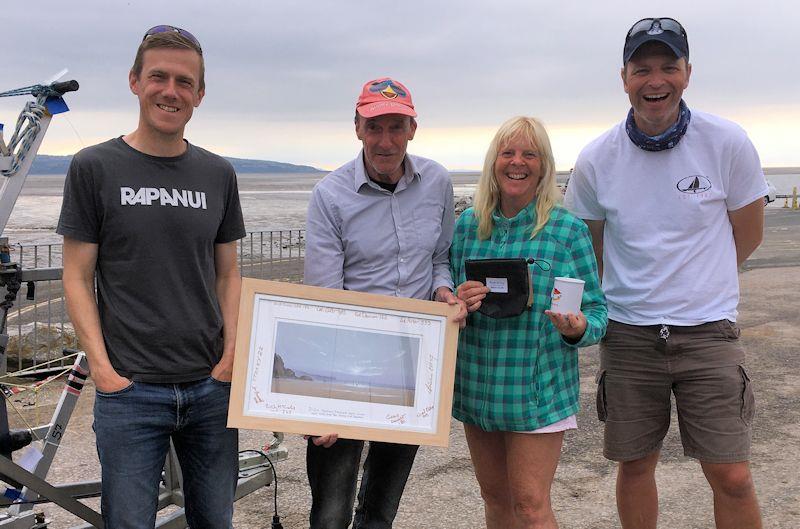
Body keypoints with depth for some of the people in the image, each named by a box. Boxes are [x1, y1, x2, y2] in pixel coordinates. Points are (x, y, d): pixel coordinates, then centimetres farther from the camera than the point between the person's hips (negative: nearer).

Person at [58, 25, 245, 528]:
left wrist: (232, 350, -1)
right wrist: (101, 365, -10)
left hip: (211, 386, 3)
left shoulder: (218, 174, 8)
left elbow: (228, 274, 12)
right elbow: (79, 277, -2)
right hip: (130, 389, -3)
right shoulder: (95, 167, -1)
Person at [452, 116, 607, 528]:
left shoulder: (568, 230, -6)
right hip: (477, 385, 4)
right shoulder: (467, 225, 4)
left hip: (539, 390, -4)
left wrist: (578, 328, -24)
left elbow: (597, 310, -2)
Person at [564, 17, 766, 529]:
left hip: (708, 331, -1)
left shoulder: (727, 143, -7)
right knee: (635, 464, 11)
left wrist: (694, 286, 11)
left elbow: (748, 234, 6)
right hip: (628, 333, 2)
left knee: (732, 477, -1)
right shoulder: (596, 159, -4)